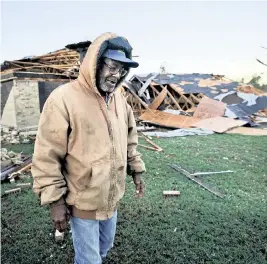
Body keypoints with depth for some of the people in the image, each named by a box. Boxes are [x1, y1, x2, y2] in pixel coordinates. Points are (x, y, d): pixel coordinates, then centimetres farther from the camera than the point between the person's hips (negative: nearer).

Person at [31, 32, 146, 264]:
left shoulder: (120, 100, 0)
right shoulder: (64, 99, -22)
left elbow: (130, 141, 13)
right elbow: (46, 158, -19)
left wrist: (136, 170, 12)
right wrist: (55, 201, -16)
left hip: (112, 199, 7)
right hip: (83, 203, -6)